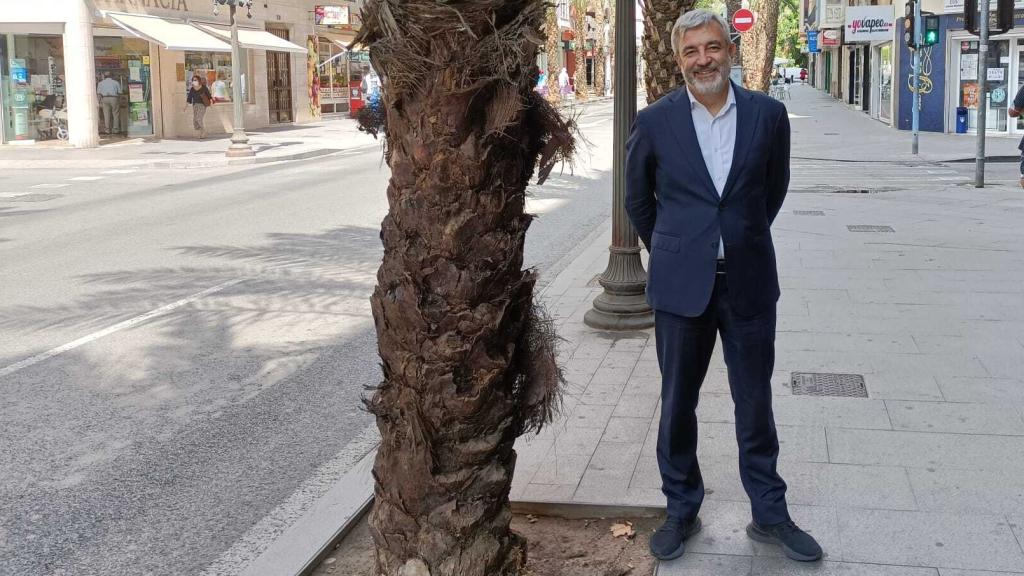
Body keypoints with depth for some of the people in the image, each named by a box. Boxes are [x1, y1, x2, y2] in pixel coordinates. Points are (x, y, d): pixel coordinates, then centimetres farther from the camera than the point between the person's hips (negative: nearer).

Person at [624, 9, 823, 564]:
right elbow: (637, 198, 10)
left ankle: (769, 513, 25)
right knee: (678, 403, 10)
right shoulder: (654, 122, -4)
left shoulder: (768, 114, -2)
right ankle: (681, 511, 27)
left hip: (748, 283, 1)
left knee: (755, 403, 10)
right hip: (680, 285, 0)